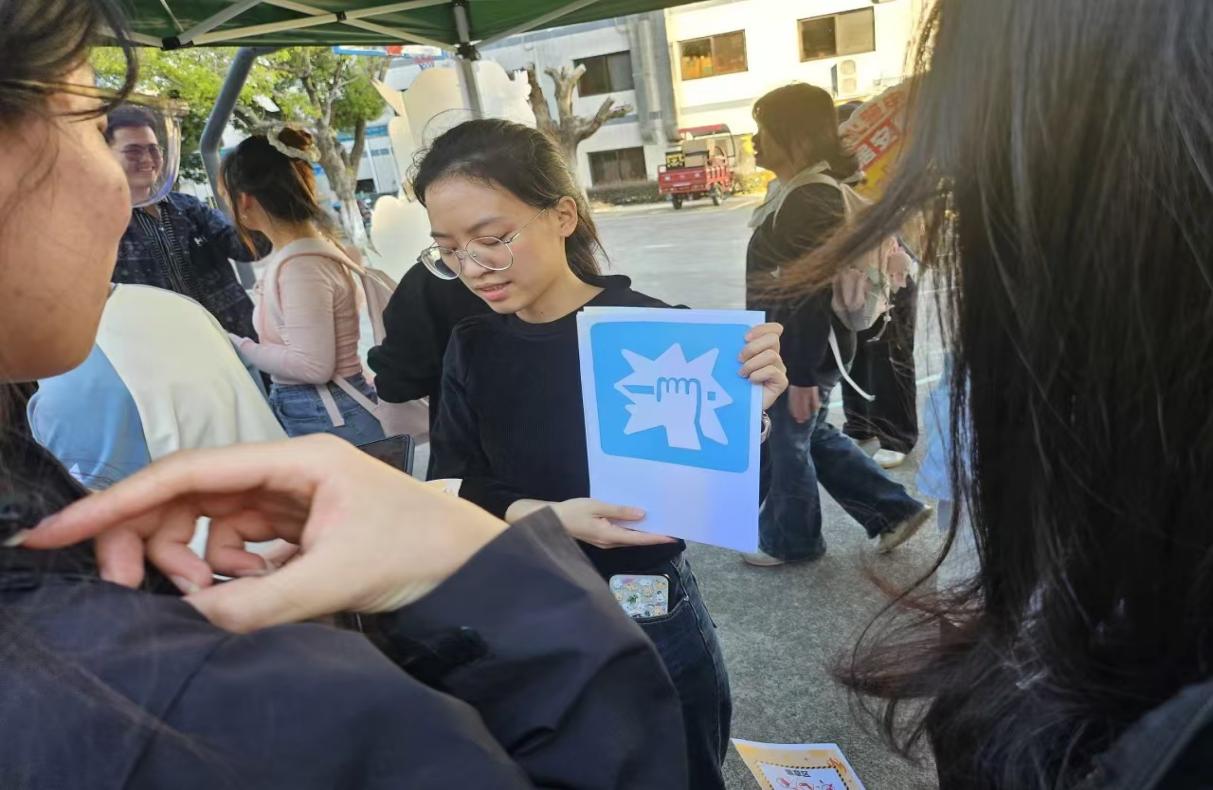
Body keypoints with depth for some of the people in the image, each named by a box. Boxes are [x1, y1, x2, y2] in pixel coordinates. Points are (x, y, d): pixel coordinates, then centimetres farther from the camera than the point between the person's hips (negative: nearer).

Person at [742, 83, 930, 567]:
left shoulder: (814, 203, -22)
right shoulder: (795, 192, 9)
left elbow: (814, 298, -25)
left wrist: (803, 375, -23)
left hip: (805, 356, -10)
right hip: (787, 349, 10)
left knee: (790, 444, 8)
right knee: (814, 438, 20)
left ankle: (789, 540, 30)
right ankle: (894, 511, 31)